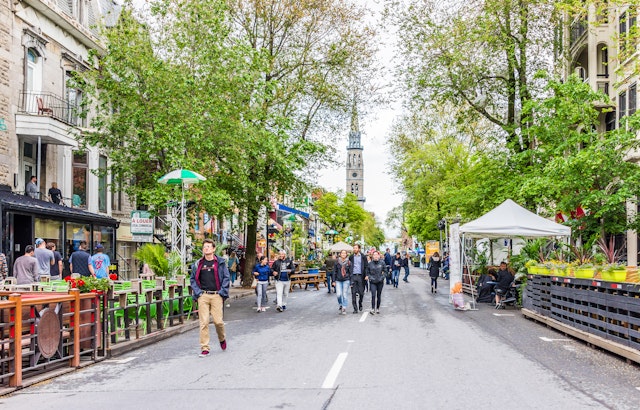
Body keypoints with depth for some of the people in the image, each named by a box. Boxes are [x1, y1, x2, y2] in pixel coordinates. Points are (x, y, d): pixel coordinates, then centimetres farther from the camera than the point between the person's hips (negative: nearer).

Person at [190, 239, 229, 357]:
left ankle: (222, 339, 27)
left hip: (216, 295, -1)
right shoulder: (198, 264, 11)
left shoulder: (220, 262, 6)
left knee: (218, 321, -4)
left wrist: (222, 292, -5)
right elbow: (192, 279, 13)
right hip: (203, 296, 1)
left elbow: (226, 278, 5)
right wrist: (197, 292, 0)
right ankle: (204, 348, 5)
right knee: (204, 322, -2)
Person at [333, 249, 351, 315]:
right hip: (338, 280, 1)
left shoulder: (348, 262, 1)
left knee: (344, 295, -2)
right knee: (339, 294, -8)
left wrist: (351, 282, -1)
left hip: (346, 280, -1)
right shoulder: (337, 262, 2)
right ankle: (340, 304, 20)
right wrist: (334, 280, 1)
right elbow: (334, 272, 6)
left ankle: (344, 309, 8)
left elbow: (350, 272, 2)